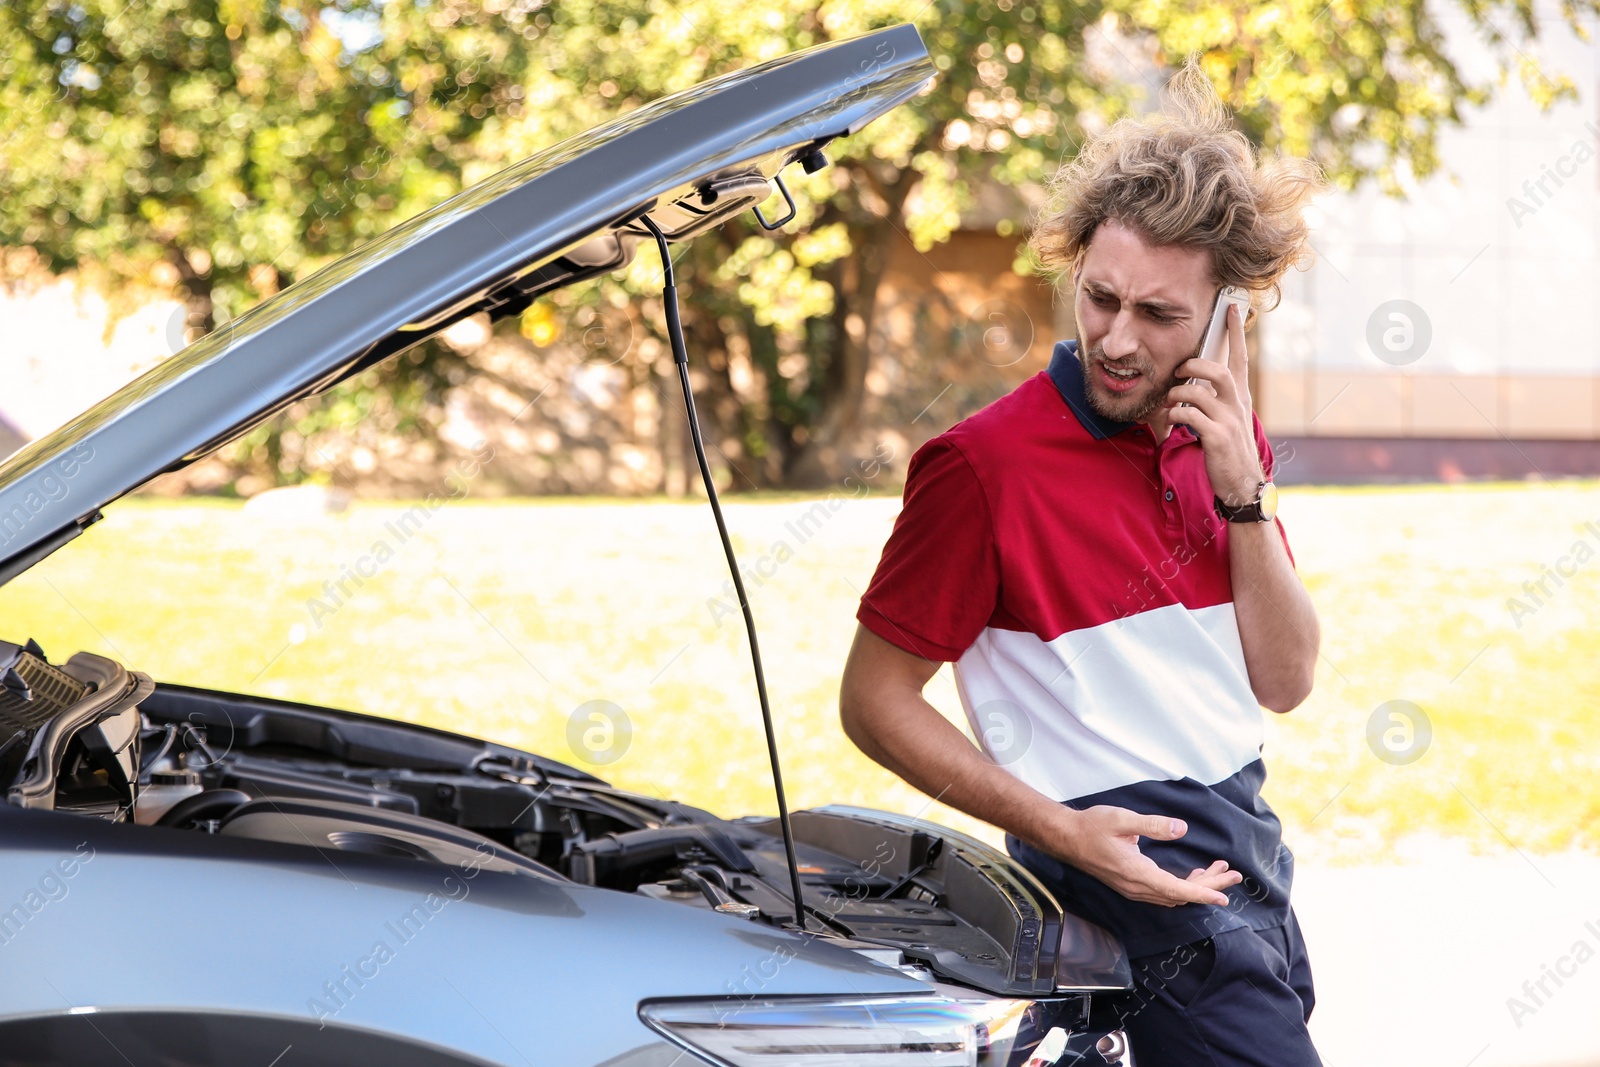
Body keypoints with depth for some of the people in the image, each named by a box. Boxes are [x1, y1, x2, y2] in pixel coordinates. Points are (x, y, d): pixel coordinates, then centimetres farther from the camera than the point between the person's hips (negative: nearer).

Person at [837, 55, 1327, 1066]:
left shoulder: (1224, 442, 8)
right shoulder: (985, 463, -13)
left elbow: (1285, 682, 5)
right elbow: (873, 698, -11)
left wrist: (1243, 492, -8)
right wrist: (1061, 830, -20)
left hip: (1248, 831, 8)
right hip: (1125, 851, -8)